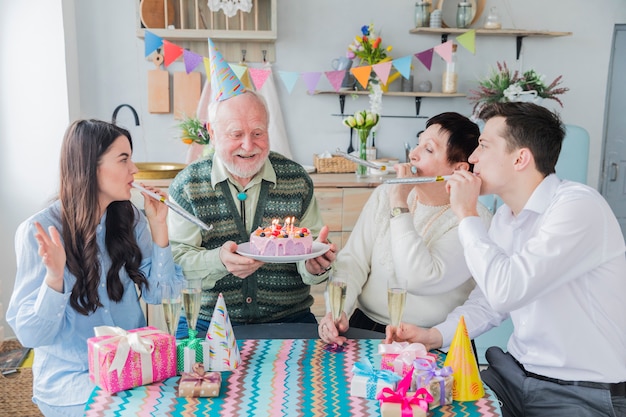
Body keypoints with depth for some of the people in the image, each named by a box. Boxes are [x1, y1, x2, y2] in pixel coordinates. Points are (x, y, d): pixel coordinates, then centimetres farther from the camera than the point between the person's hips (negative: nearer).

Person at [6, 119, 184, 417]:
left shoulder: (130, 219, 0)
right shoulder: (39, 231, -15)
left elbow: (157, 294, 1)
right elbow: (30, 335, -14)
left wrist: (158, 225, -7)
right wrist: (54, 277, -32)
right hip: (70, 376, -4)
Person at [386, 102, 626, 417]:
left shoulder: (578, 207, -20)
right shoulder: (505, 217, 7)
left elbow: (505, 291, -29)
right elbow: (487, 301, 12)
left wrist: (466, 214, -17)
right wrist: (436, 336, -5)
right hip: (515, 373, 7)